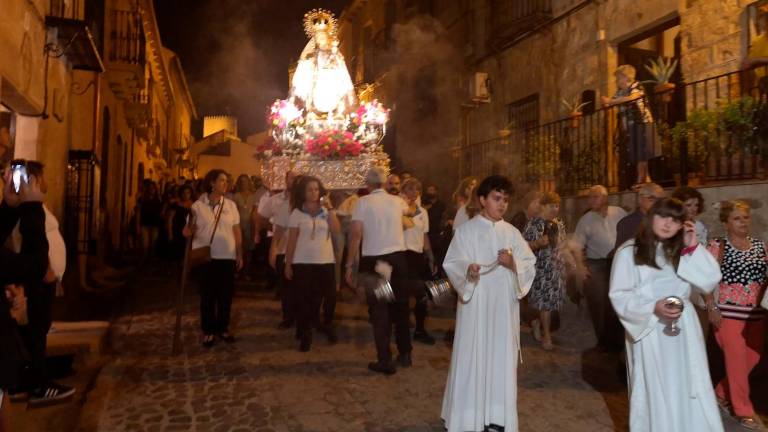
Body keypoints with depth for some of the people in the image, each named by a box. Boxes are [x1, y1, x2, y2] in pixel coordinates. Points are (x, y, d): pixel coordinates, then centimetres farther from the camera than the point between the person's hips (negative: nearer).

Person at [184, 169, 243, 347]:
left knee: (226, 294, 8)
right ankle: (208, 330, 17)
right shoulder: (198, 205, -2)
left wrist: (239, 255, 4)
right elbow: (190, 228, 4)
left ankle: (223, 328, 23)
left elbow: (237, 231, 6)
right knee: (207, 294, 5)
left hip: (227, 257, 2)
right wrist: (188, 231, -20)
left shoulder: (231, 204, 5)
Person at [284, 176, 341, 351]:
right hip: (303, 262, -2)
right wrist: (288, 264, -1)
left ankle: (327, 324, 30)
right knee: (304, 299, 1)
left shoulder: (325, 211, 6)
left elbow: (336, 229, -10)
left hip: (326, 261, 2)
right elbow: (291, 241, 0)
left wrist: (330, 209, -16)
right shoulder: (297, 213, -1)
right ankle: (305, 334, 17)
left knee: (331, 296, 2)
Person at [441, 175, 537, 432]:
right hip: (475, 304, -3)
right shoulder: (466, 230, -2)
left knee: (501, 358, 7)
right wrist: (467, 270, -28)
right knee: (471, 358, 1)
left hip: (503, 306, 3)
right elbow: (451, 263, -8)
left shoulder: (511, 233, 8)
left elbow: (530, 265, 3)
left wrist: (513, 263, -17)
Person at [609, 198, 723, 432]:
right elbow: (619, 296, -10)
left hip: (683, 330, 4)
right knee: (655, 393, 8)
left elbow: (711, 281, 2)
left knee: (688, 392, 10)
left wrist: (693, 247, -5)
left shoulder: (681, 251, 10)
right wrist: (653, 308, -23)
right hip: (650, 332, -4)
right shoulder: (629, 252, -8)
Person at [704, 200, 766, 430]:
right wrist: (712, 308, -13)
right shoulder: (717, 246, -6)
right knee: (737, 361, 0)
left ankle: (722, 393, 31)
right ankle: (743, 410, 16)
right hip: (729, 312, -5)